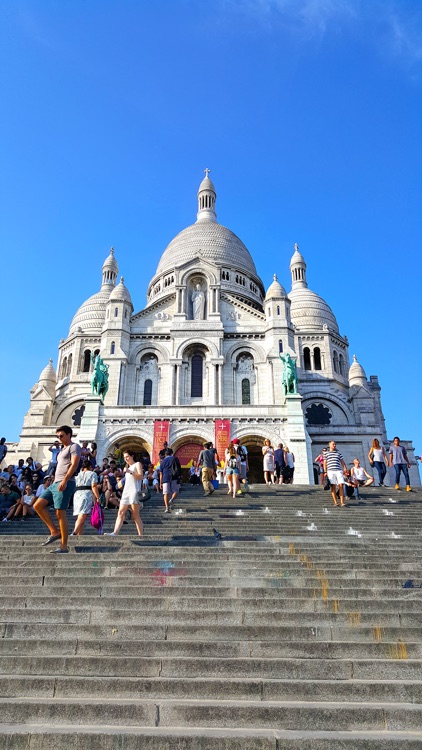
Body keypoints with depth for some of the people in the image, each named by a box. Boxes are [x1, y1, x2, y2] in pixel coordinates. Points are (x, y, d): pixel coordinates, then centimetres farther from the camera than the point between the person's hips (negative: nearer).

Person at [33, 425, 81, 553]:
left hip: (65, 484, -9)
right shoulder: (62, 450, 27)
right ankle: (54, 532, 3)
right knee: (38, 505, 0)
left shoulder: (74, 446, -1)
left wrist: (64, 480, -24)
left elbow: (74, 464, -15)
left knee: (60, 513, -11)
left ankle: (64, 546, -6)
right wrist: (56, 481, 20)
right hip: (55, 484, 9)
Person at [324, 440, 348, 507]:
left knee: (341, 486, -7)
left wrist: (345, 468, 3)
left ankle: (342, 502, -5)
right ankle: (335, 502, 3)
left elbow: (342, 461, 16)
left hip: (338, 471, 2)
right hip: (330, 471, -2)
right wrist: (325, 472, 2)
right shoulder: (326, 453, 10)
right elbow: (325, 463, 9)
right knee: (333, 487, -2)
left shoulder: (338, 452, 16)